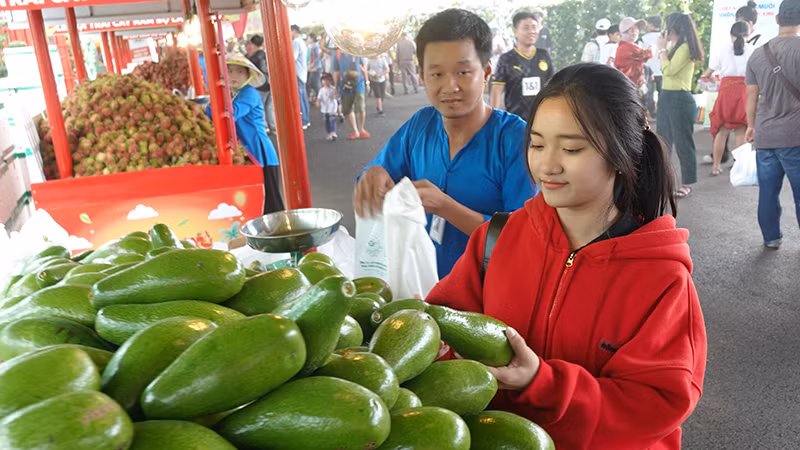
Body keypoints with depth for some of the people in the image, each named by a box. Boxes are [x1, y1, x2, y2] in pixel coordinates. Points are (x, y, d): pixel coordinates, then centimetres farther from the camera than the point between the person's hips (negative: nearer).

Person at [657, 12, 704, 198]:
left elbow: (669, 70, -21)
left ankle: (687, 183, 6)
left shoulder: (685, 47, -14)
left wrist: (662, 49, -10)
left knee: (683, 143, -2)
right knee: (662, 141, 14)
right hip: (667, 97, 10)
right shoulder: (676, 47, 15)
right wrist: (664, 50, 11)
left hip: (680, 99, -10)